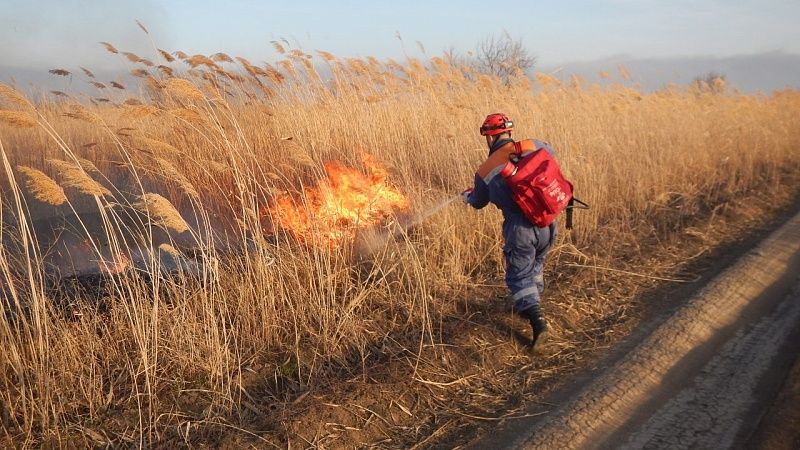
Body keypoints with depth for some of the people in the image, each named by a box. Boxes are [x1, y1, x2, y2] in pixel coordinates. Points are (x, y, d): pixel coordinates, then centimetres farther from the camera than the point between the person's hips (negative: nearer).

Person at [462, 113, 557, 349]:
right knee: (536, 266, 27)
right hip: (547, 224, 4)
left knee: (519, 277, 9)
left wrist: (467, 195, 41)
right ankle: (533, 302, 45)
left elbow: (478, 202, 19)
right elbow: (550, 152, 25)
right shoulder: (531, 145, 0)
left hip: (520, 229, -3)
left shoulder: (484, 171, 0)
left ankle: (536, 318, -9)